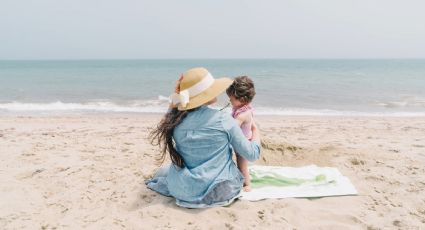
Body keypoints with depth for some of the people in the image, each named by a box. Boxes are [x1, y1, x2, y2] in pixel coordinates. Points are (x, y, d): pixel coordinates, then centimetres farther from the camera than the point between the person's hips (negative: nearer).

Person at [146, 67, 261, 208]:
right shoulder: (224, 120, -19)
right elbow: (252, 155, -9)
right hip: (219, 191, -1)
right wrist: (256, 132, 9)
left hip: (185, 191, 1)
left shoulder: (175, 119, -12)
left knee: (162, 172, 33)